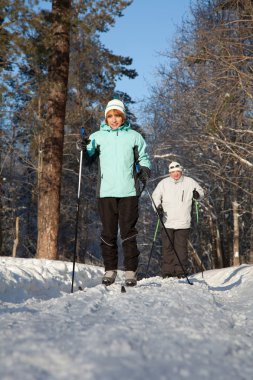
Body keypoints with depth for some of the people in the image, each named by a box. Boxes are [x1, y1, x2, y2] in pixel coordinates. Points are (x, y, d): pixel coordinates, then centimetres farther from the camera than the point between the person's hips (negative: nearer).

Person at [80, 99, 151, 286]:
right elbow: (88, 158, 6)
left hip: (128, 191, -1)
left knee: (128, 232, -1)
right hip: (106, 191, 1)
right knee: (108, 232, 5)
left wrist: (145, 169, -4)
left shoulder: (134, 136, 10)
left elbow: (143, 158, 16)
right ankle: (110, 270, 14)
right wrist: (84, 150, -15)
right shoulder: (97, 136, 10)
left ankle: (131, 271, 4)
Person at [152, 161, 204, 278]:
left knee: (181, 247, -2)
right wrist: (158, 206, -6)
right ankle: (168, 271, 10)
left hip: (183, 222, -1)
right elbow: (155, 196, 11)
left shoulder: (190, 182, 6)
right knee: (167, 247, 3)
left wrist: (197, 195, -8)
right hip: (167, 222, 1)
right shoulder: (164, 183, 6)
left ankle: (181, 270, 6)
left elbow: (201, 192, 15)